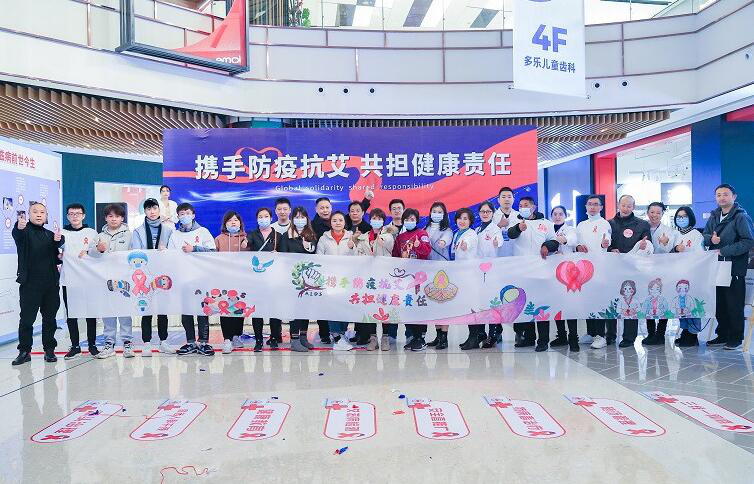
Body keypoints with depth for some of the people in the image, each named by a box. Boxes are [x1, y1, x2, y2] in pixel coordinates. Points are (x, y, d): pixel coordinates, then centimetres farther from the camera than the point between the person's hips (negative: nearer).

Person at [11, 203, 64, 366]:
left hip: (51, 283, 4)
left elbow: (57, 258, 8)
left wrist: (58, 241, -13)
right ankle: (24, 351, 10)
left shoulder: (50, 234, 13)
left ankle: (49, 350, 16)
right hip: (30, 283, -4)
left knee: (49, 318, 8)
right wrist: (19, 227, -50)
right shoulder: (24, 231, 0)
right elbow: (16, 234, -25)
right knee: (26, 319, 0)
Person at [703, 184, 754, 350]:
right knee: (719, 304, 13)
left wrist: (723, 251, -18)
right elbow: (705, 236, 15)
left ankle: (736, 338, 12)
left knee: (734, 305, 1)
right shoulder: (714, 216, 13)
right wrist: (711, 238, -9)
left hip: (734, 268, -6)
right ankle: (722, 335, 24)